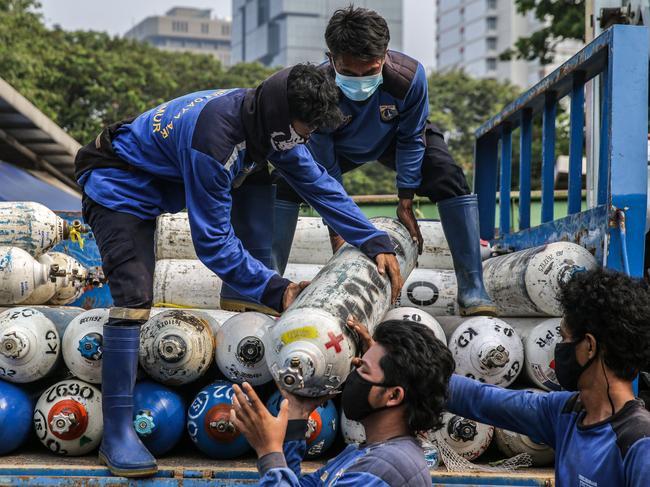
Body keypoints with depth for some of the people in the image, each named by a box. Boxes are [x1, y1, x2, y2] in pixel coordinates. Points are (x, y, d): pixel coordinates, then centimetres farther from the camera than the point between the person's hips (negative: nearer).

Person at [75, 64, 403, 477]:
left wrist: (375, 242, -8)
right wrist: (274, 290, -29)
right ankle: (117, 435, -15)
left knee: (256, 173, 1)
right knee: (135, 298, -22)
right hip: (119, 190, -9)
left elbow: (317, 182, -3)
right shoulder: (214, 139, -37)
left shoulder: (267, 118, -12)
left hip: (173, 176, 9)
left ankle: (241, 295, 8)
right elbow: (213, 241, -32)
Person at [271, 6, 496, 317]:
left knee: (451, 180, -25)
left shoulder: (410, 75, -39)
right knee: (285, 183, -21)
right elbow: (324, 166, -27)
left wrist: (405, 204, -19)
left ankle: (472, 291, -20)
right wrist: (336, 230, -24)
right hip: (341, 146, 1)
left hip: (395, 139, 0)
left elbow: (411, 140, -21)